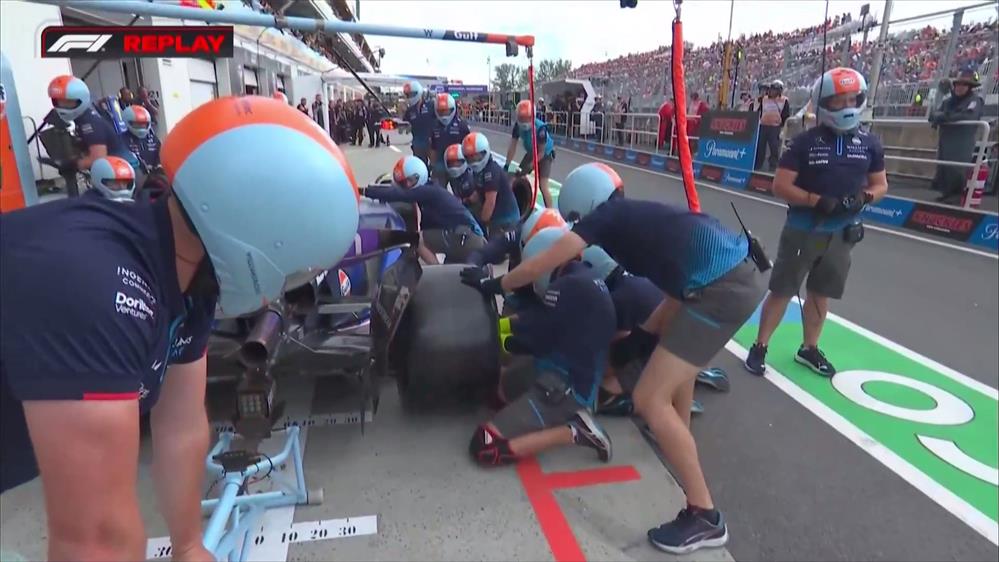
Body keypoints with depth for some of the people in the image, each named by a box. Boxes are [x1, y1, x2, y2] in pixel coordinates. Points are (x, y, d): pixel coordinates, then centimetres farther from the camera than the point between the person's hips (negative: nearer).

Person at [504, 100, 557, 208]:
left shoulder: (540, 128, -35)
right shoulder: (518, 125, -20)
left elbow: (541, 153, -27)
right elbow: (512, 147, -15)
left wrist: (529, 166, -30)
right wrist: (507, 166, -18)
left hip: (545, 155, -6)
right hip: (531, 153, 6)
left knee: (543, 186, -15)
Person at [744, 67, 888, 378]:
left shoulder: (869, 144, 2)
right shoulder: (805, 142, -11)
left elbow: (881, 185, 11)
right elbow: (780, 186, -13)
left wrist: (863, 197, -11)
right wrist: (818, 201, -23)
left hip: (842, 233, 4)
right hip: (803, 231, -4)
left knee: (821, 293, 15)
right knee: (782, 291, 2)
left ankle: (809, 349, 31)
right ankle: (759, 347, 15)